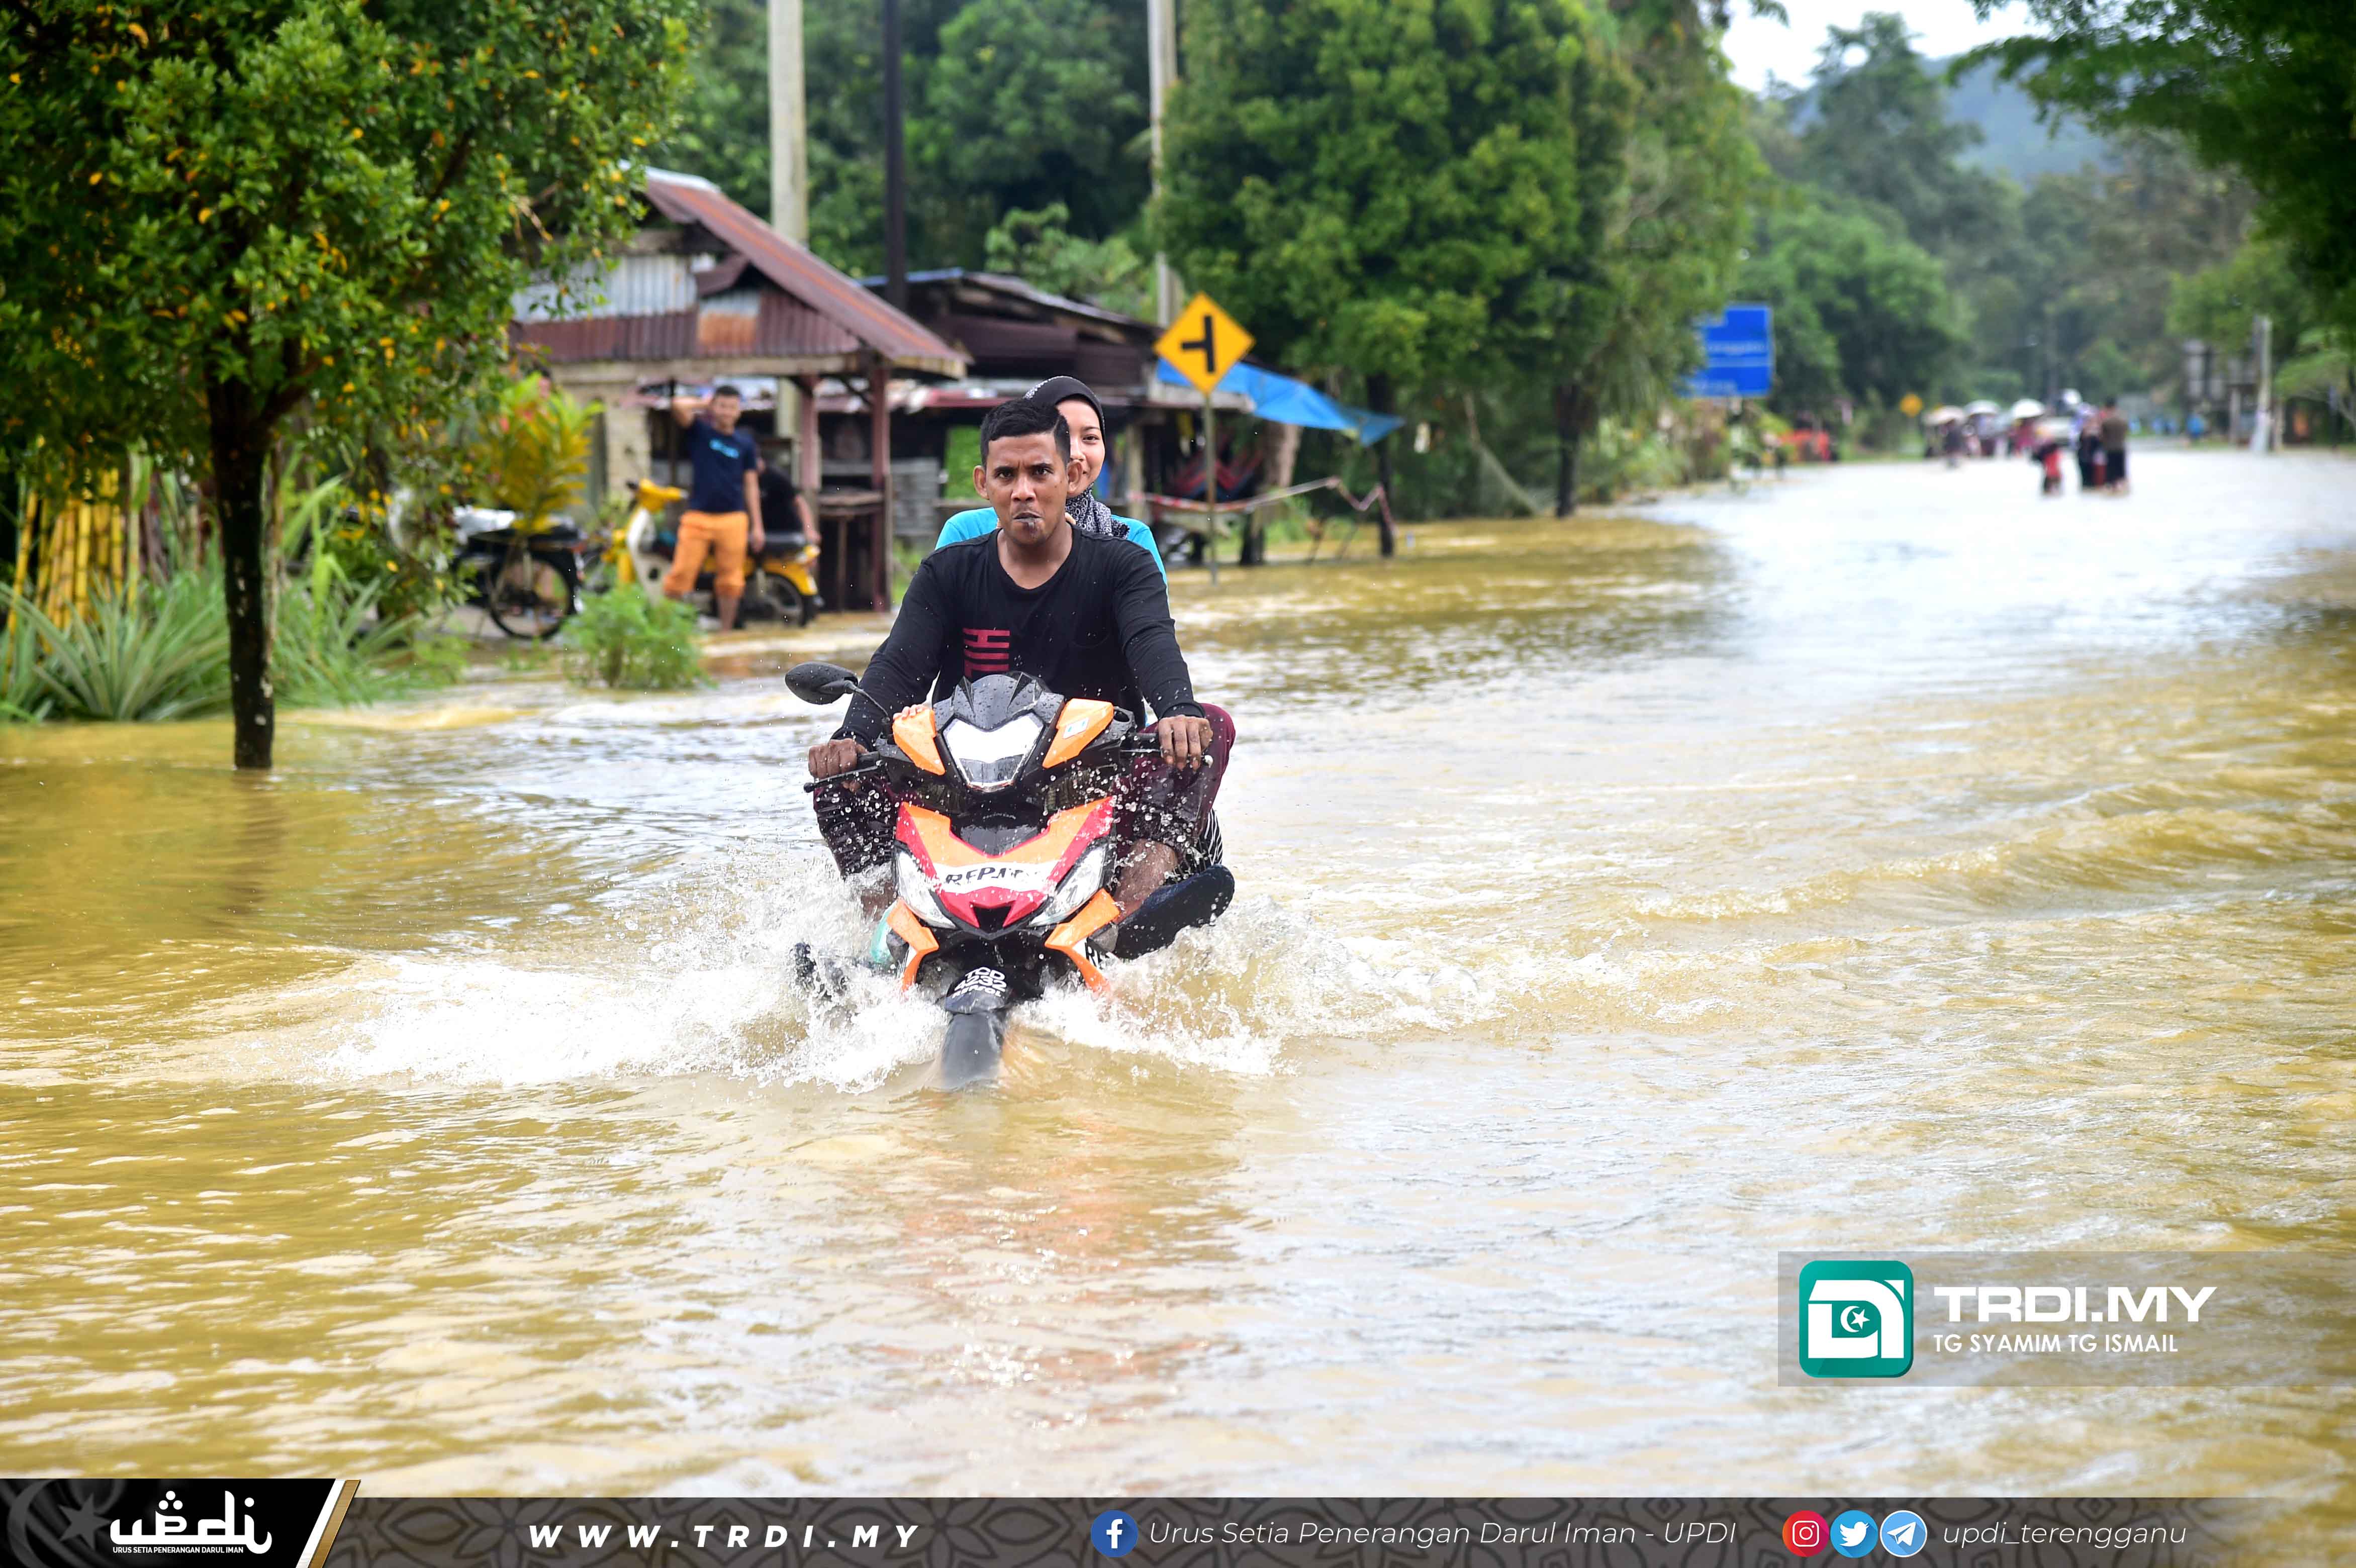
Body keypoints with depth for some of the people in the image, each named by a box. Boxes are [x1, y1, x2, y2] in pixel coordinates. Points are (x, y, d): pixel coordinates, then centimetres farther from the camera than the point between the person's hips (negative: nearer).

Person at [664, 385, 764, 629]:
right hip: (698, 517, -2)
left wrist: (757, 526, 6)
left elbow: (751, 485, 10)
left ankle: (726, 633, 12)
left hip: (733, 519, 2)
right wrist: (703, 404, 4)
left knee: (729, 581, 4)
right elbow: (678, 406, -13)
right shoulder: (700, 431, 5)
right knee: (680, 574, -9)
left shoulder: (745, 443, 10)